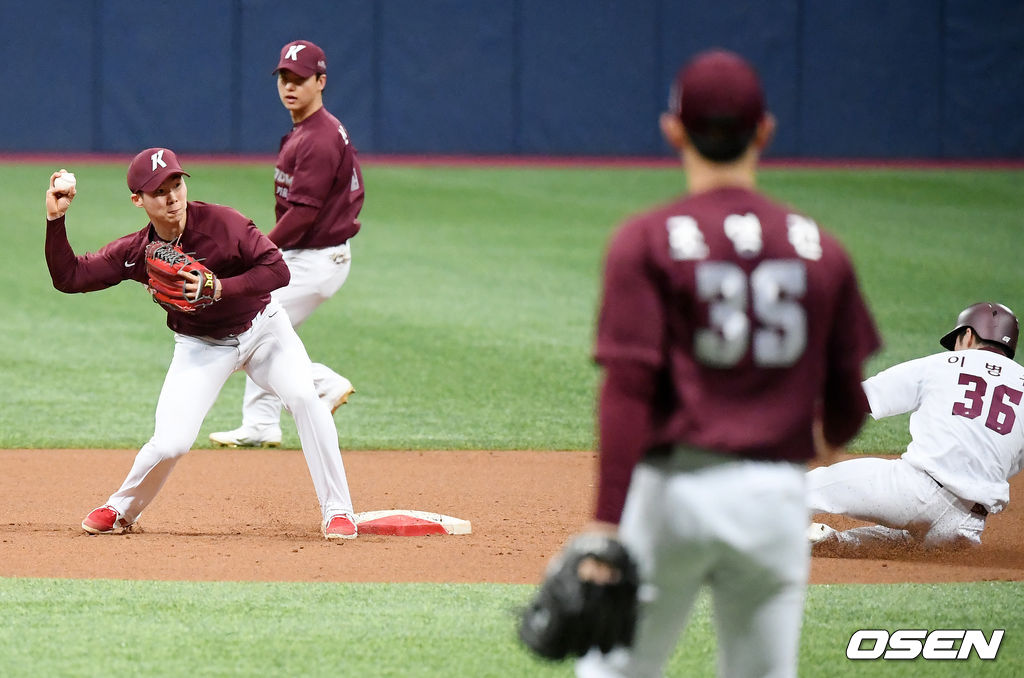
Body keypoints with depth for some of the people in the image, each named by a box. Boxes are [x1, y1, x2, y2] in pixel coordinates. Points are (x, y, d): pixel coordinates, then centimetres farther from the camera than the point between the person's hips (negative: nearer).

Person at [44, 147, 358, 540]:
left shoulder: (221, 224, -23)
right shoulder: (136, 252, -14)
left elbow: (277, 270, -24)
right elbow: (67, 277, -10)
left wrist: (220, 288, -35)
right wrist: (55, 218, -20)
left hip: (262, 327, -1)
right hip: (202, 346, 1)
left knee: (304, 397, -24)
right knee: (170, 443, -13)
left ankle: (337, 512, -13)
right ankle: (121, 511, 17)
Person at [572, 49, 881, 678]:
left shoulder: (647, 242, -5)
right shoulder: (820, 250, 4)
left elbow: (628, 389, -13)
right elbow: (847, 408, 8)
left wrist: (606, 523, -15)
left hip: (672, 490, -3)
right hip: (778, 497, 3)